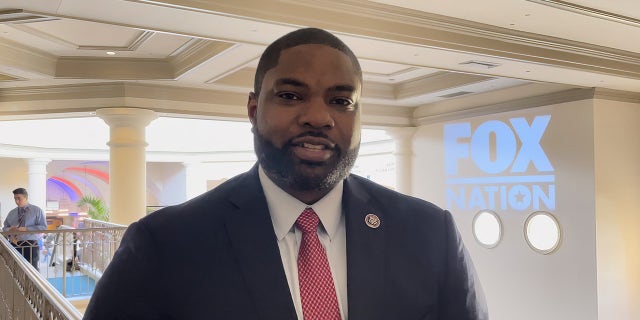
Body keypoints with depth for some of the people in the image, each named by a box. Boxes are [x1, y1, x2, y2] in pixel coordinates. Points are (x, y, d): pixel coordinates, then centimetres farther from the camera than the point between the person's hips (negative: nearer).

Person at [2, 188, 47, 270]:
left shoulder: (37, 210, 3)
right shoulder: (12, 213, 16)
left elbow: (43, 227, -5)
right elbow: (5, 227, 17)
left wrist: (26, 229, -16)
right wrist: (10, 230, -7)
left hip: (30, 245, -4)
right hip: (15, 245, 4)